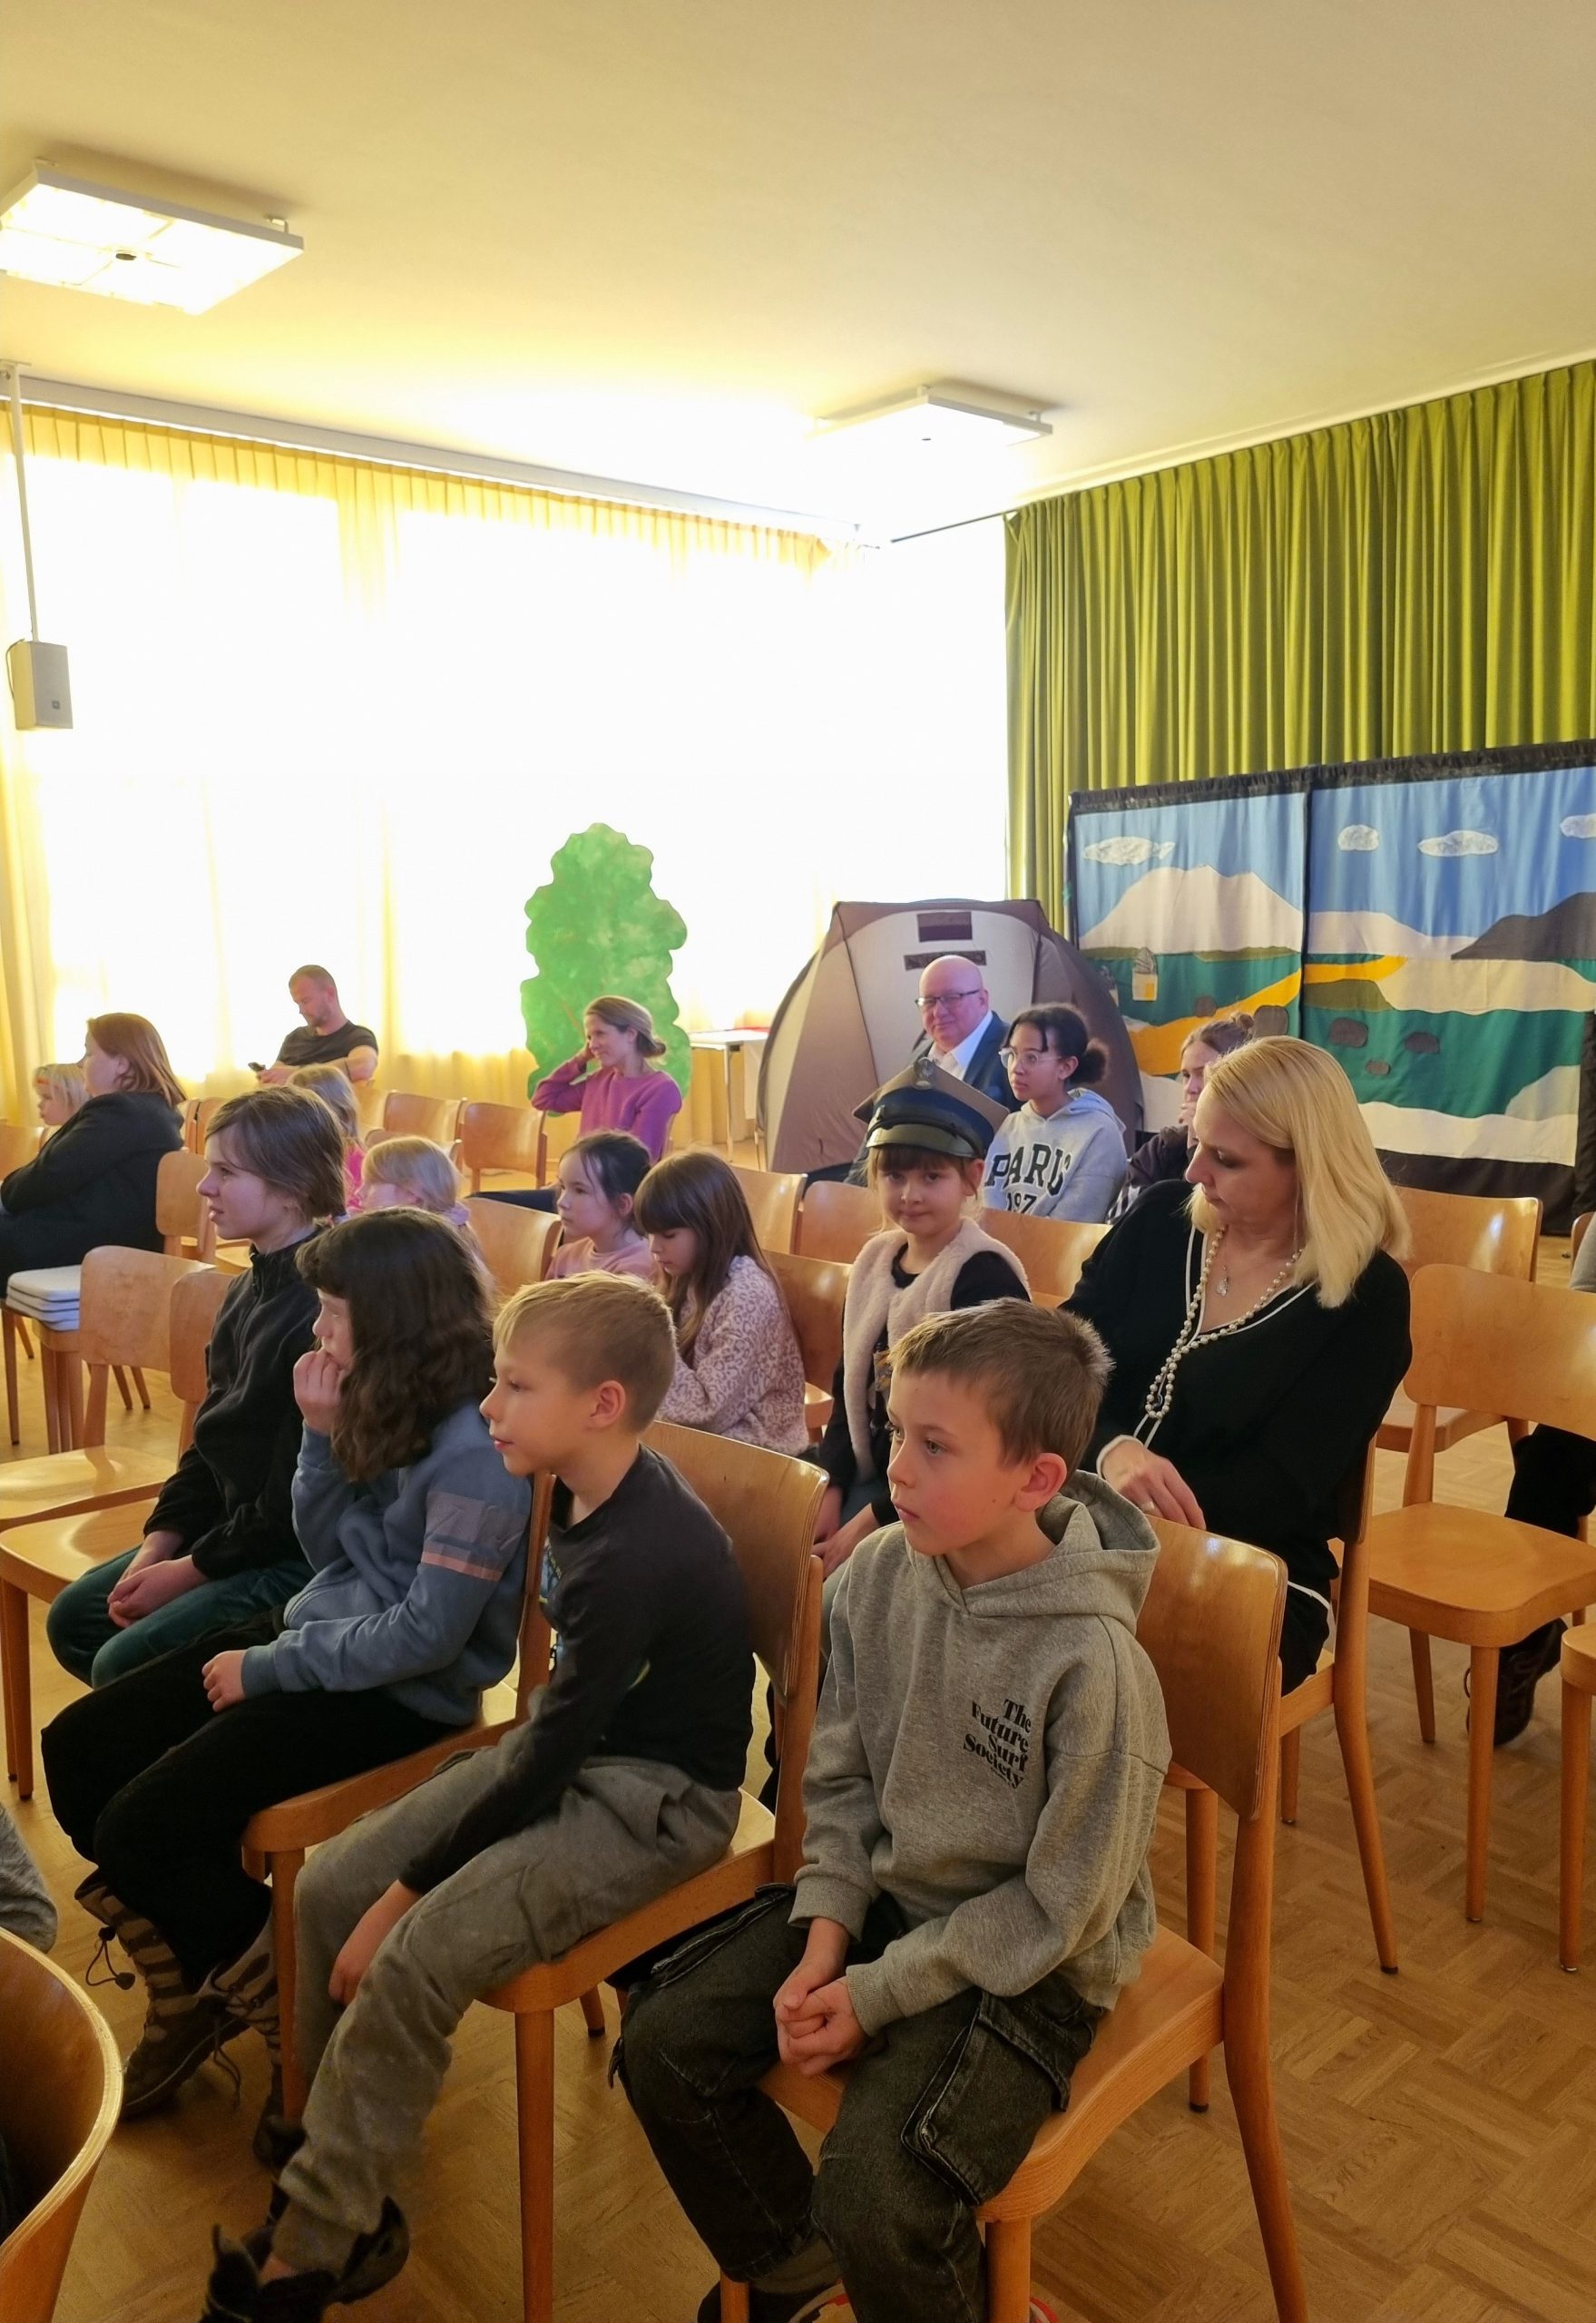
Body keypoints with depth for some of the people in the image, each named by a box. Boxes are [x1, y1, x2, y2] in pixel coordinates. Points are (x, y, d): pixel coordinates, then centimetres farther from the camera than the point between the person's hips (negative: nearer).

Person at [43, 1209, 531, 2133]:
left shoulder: (476, 1447, -24)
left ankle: (269, 1989, 16)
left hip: (400, 1694, -9)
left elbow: (428, 1634, -24)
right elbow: (326, 1551, 9)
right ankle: (202, 1983, 22)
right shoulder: (385, 1403, 2)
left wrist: (268, 1668, -15)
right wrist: (324, 1435, -8)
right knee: (79, 1751, 6)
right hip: (315, 1638, 9)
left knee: (141, 1825, -13)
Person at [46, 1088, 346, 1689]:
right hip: (231, 1526, 10)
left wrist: (188, 1571, -14)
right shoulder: (248, 1291, 6)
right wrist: (158, 1545, 2)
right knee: (73, 1619, 13)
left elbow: (296, 1500, -23)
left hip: (300, 1555, -10)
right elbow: (212, 1441, 13)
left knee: (125, 1663, -13)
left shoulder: (323, 1307, -27)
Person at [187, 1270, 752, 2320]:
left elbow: (552, 1753, -23)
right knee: (328, 1888, -1)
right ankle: (345, 2167, 14)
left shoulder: (639, 1553, -28)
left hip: (656, 1797, -9)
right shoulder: (588, 1490, -2)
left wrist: (410, 1889, -14)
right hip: (575, 1749, 9)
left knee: (410, 1964, -22)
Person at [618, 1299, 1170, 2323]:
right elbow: (841, 1779, 2)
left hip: (1027, 1961, -6)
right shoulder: (879, 1574, -10)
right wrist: (823, 1942, -9)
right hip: (885, 1895, 6)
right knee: (662, 2045, 0)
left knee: (874, 2204, -21)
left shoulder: (1093, 1660, -28)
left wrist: (877, 1994, -16)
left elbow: (1059, 1906, -18)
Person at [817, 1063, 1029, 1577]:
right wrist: (830, 1488, -2)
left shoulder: (984, 1278, -17)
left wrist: (874, 1519, -17)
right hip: (873, 1475, 7)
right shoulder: (875, 1258, 4)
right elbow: (849, 1383, 11)